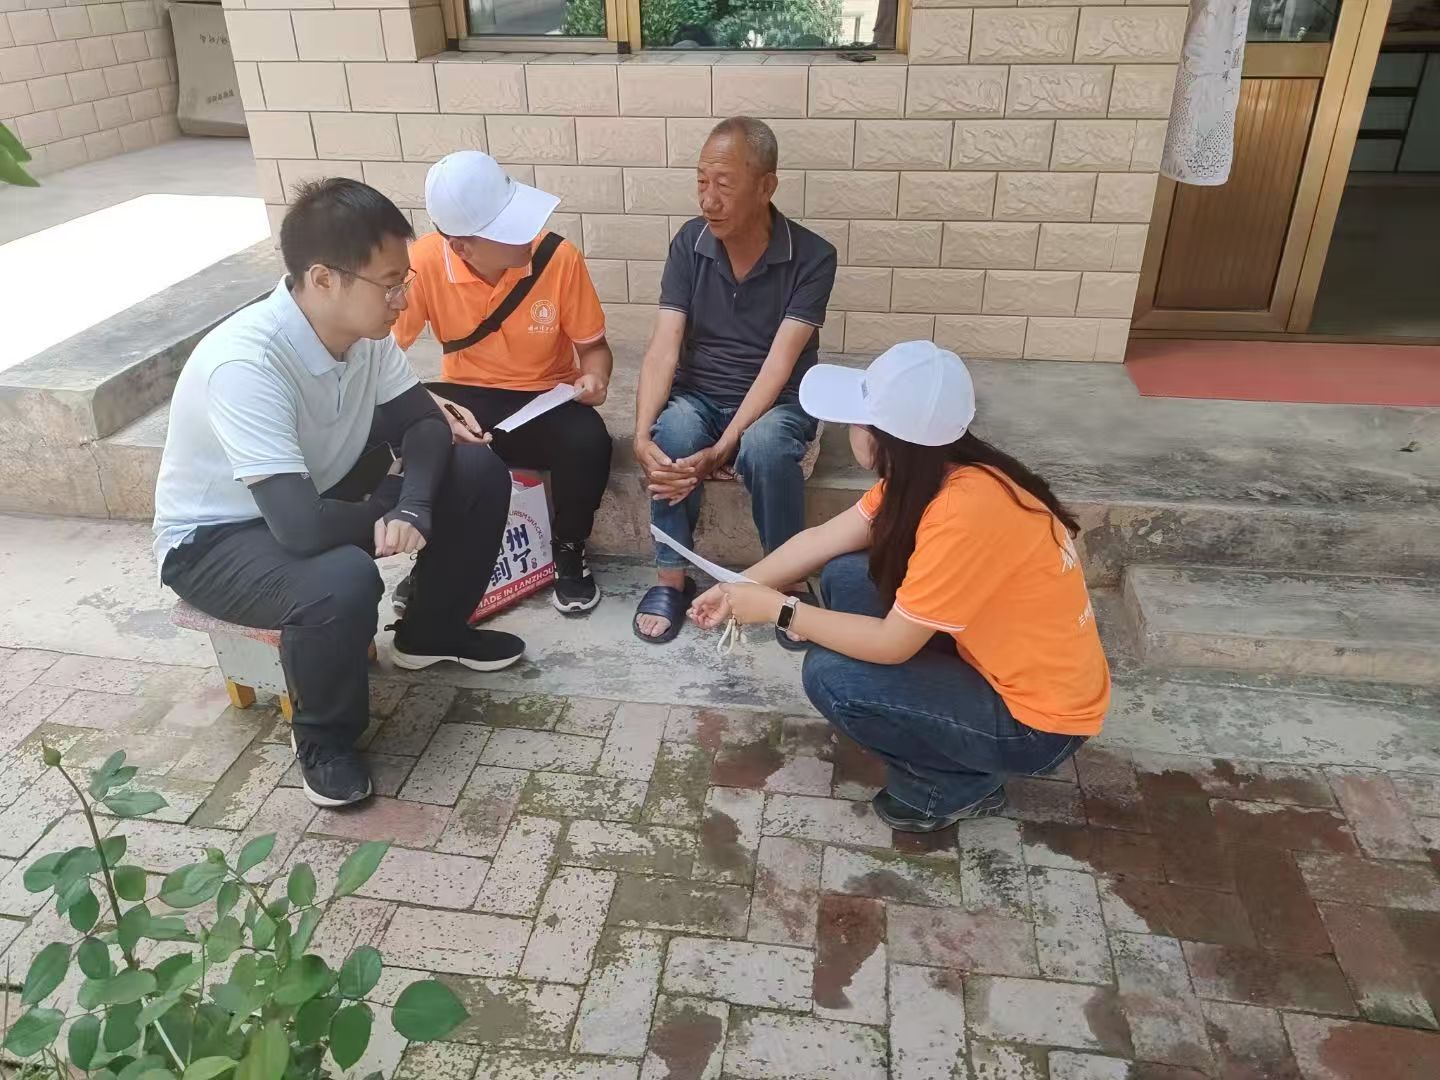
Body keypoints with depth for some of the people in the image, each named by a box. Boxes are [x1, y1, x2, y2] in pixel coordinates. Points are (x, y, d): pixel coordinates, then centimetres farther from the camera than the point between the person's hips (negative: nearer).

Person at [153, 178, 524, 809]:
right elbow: (301, 525, -41)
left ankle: (432, 632, 17)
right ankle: (324, 740, -7)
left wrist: (412, 506, -23)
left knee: (478, 470, -4)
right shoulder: (244, 364, -36)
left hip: (324, 490, 8)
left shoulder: (363, 328, -13)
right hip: (215, 540, -7)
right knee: (344, 580, -38)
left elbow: (423, 423, -3)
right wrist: (387, 513, -20)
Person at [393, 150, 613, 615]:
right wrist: (431, 409, -32)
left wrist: (595, 378, -27)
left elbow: (593, 346, -4)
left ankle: (569, 550, -1)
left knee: (588, 441, -33)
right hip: (465, 398, 1)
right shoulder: (425, 262, -18)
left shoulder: (558, 256, -18)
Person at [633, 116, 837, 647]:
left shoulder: (812, 257, -15)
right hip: (697, 395, 2)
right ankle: (671, 577, -12)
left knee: (765, 446, -36)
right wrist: (642, 434, -30)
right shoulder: (689, 242, -5)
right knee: (672, 436, -32)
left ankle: (789, 581, -13)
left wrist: (722, 449, -34)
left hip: (776, 402, -2)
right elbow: (664, 346, -13)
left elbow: (779, 364, -23)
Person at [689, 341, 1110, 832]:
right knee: (845, 576, 0)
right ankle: (935, 727, 13)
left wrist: (778, 611, -16)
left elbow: (890, 644, -24)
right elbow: (823, 539, 4)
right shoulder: (931, 472, -6)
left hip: (1038, 718, -8)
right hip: (995, 657, 8)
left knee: (830, 677, -16)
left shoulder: (965, 511, -33)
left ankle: (960, 784, 5)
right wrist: (739, 590, 3)